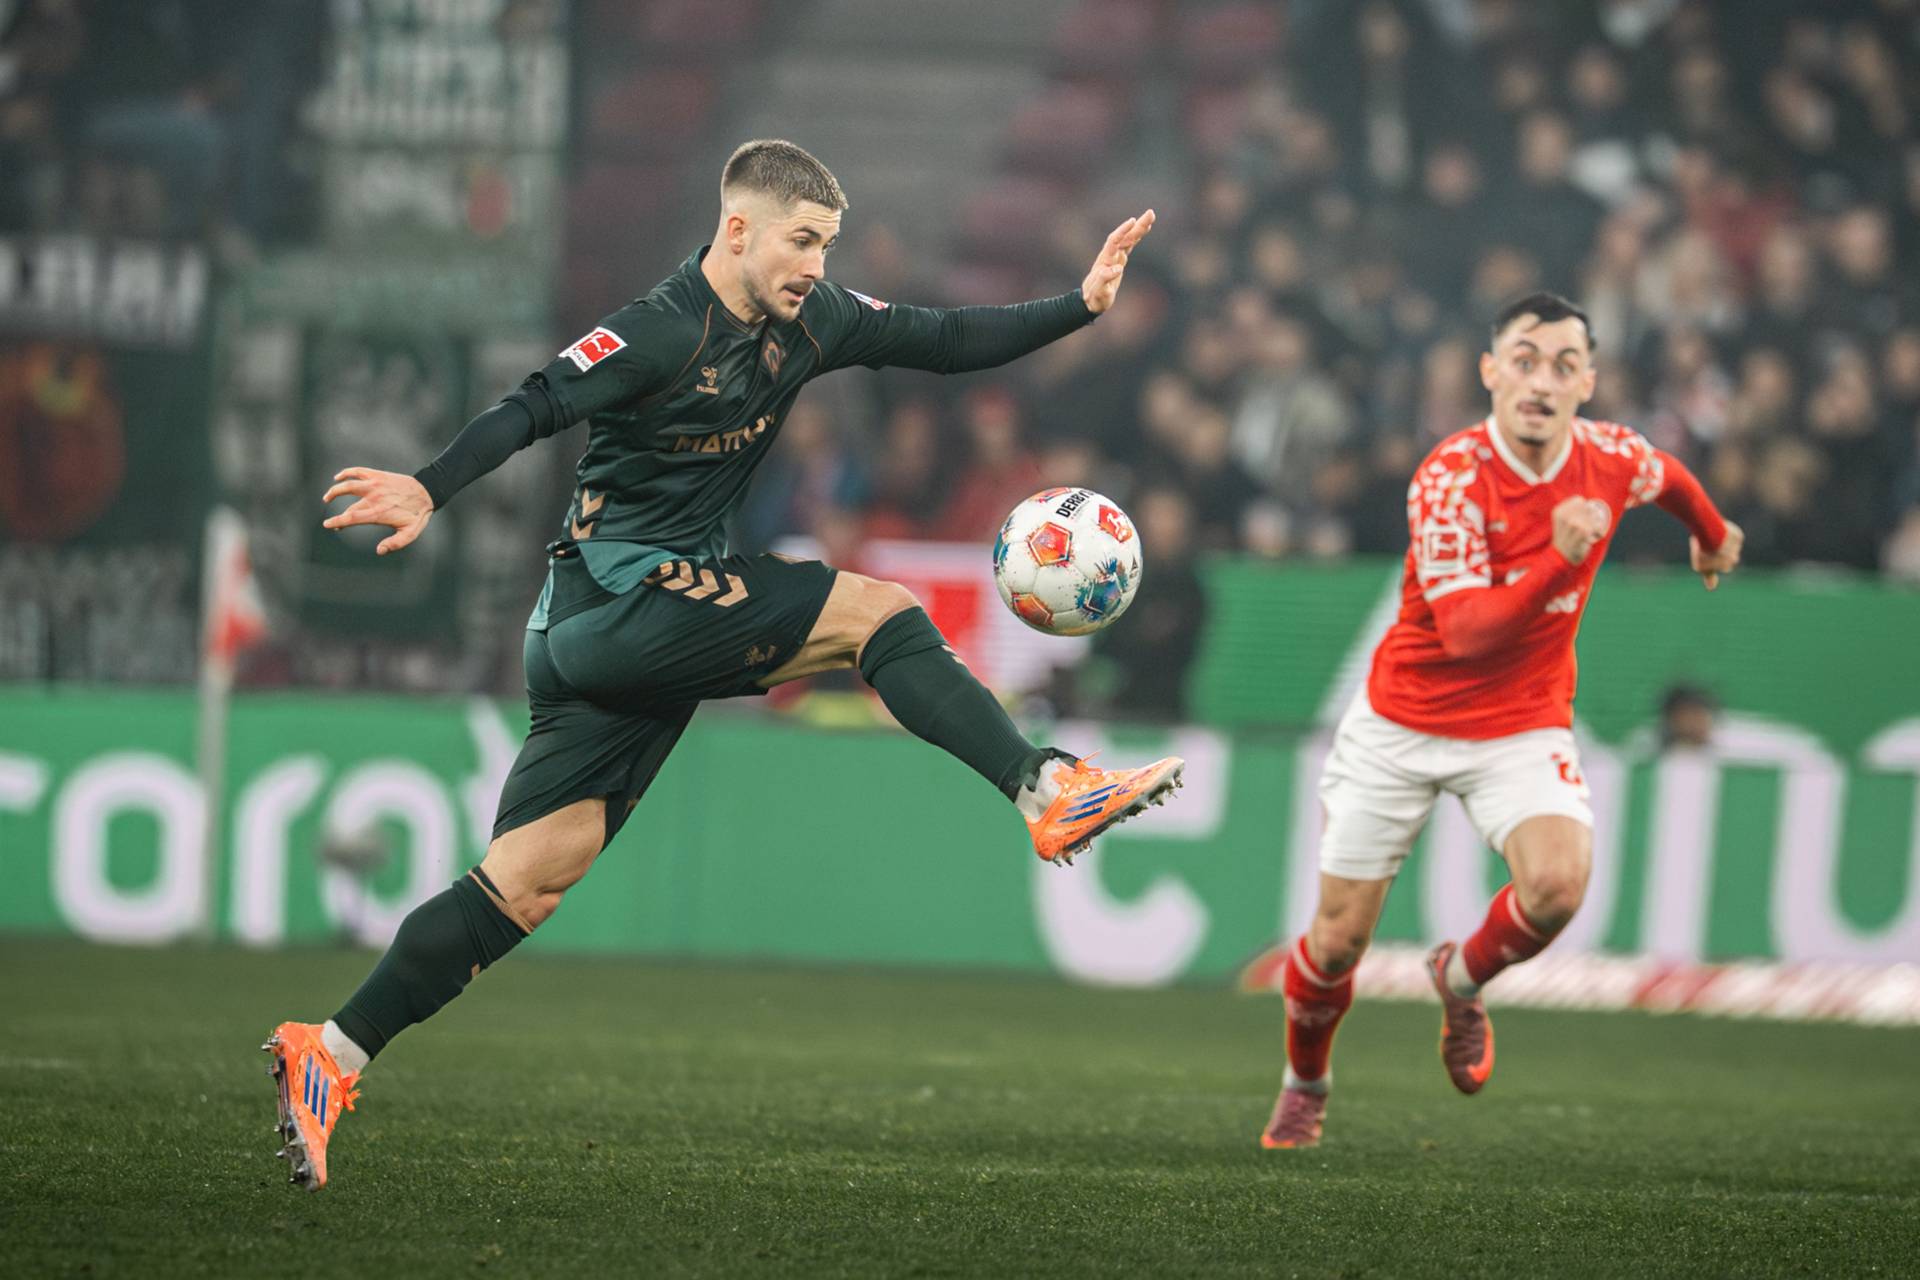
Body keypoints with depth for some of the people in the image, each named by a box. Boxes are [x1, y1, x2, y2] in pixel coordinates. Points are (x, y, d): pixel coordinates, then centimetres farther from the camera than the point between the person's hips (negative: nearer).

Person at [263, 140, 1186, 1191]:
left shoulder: (809, 322, 10)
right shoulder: (659, 335, -14)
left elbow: (945, 342, 18)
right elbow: (533, 409, -23)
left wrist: (1080, 305, 12)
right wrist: (430, 489, -38)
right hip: (619, 590, -8)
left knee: (532, 877, 3)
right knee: (878, 612, -13)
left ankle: (326, 1057, 2)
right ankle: (1051, 796, -11)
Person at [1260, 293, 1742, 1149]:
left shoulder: (1611, 460, -10)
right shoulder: (1450, 478, -24)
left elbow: (1670, 477, 17)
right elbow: (1465, 629, -33)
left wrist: (1713, 534, 37)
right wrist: (1560, 559, -46)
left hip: (1523, 728, 2)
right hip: (1402, 725, -2)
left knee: (1559, 883, -26)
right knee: (1339, 939, 3)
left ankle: (1462, 981, 7)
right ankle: (1304, 1086, 34)